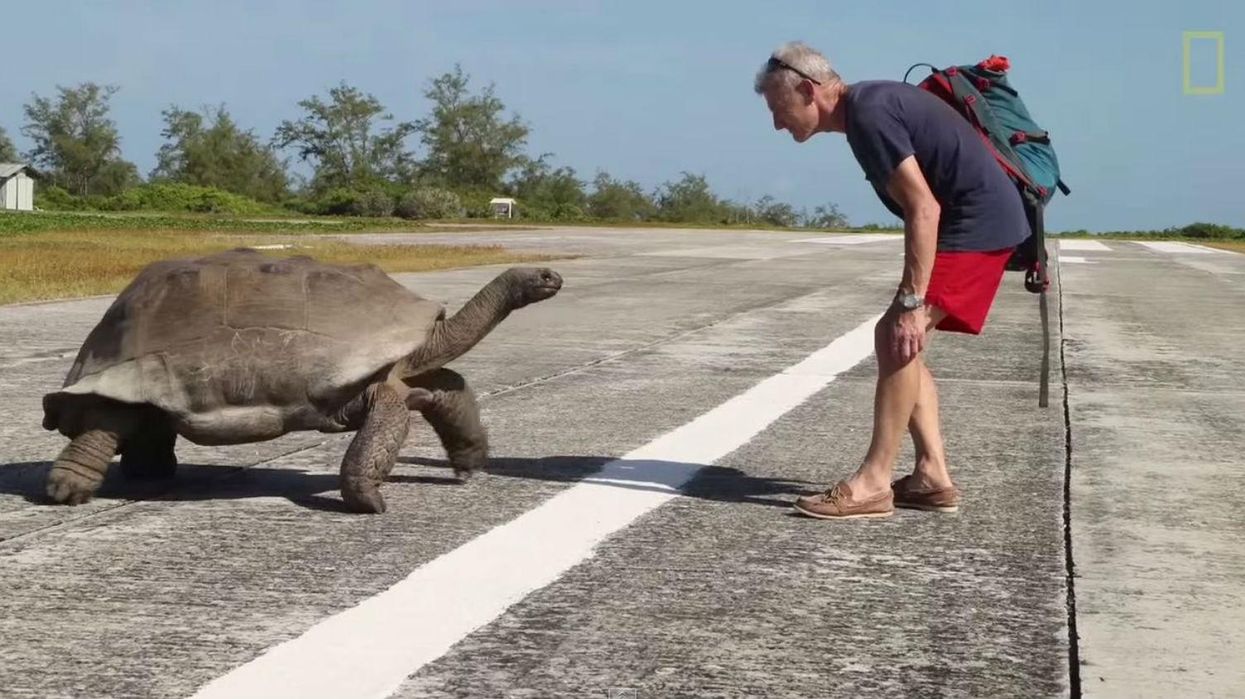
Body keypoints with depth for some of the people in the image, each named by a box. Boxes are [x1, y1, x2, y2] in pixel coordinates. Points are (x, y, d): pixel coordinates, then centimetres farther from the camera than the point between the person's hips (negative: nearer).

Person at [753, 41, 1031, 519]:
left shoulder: (868, 116, -18)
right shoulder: (871, 104, 14)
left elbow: (924, 209, -24)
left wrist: (911, 303, -25)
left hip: (977, 222, -10)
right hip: (984, 222, 10)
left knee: (897, 337, -15)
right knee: (899, 343, 11)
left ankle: (873, 484, -14)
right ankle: (932, 476, 10)